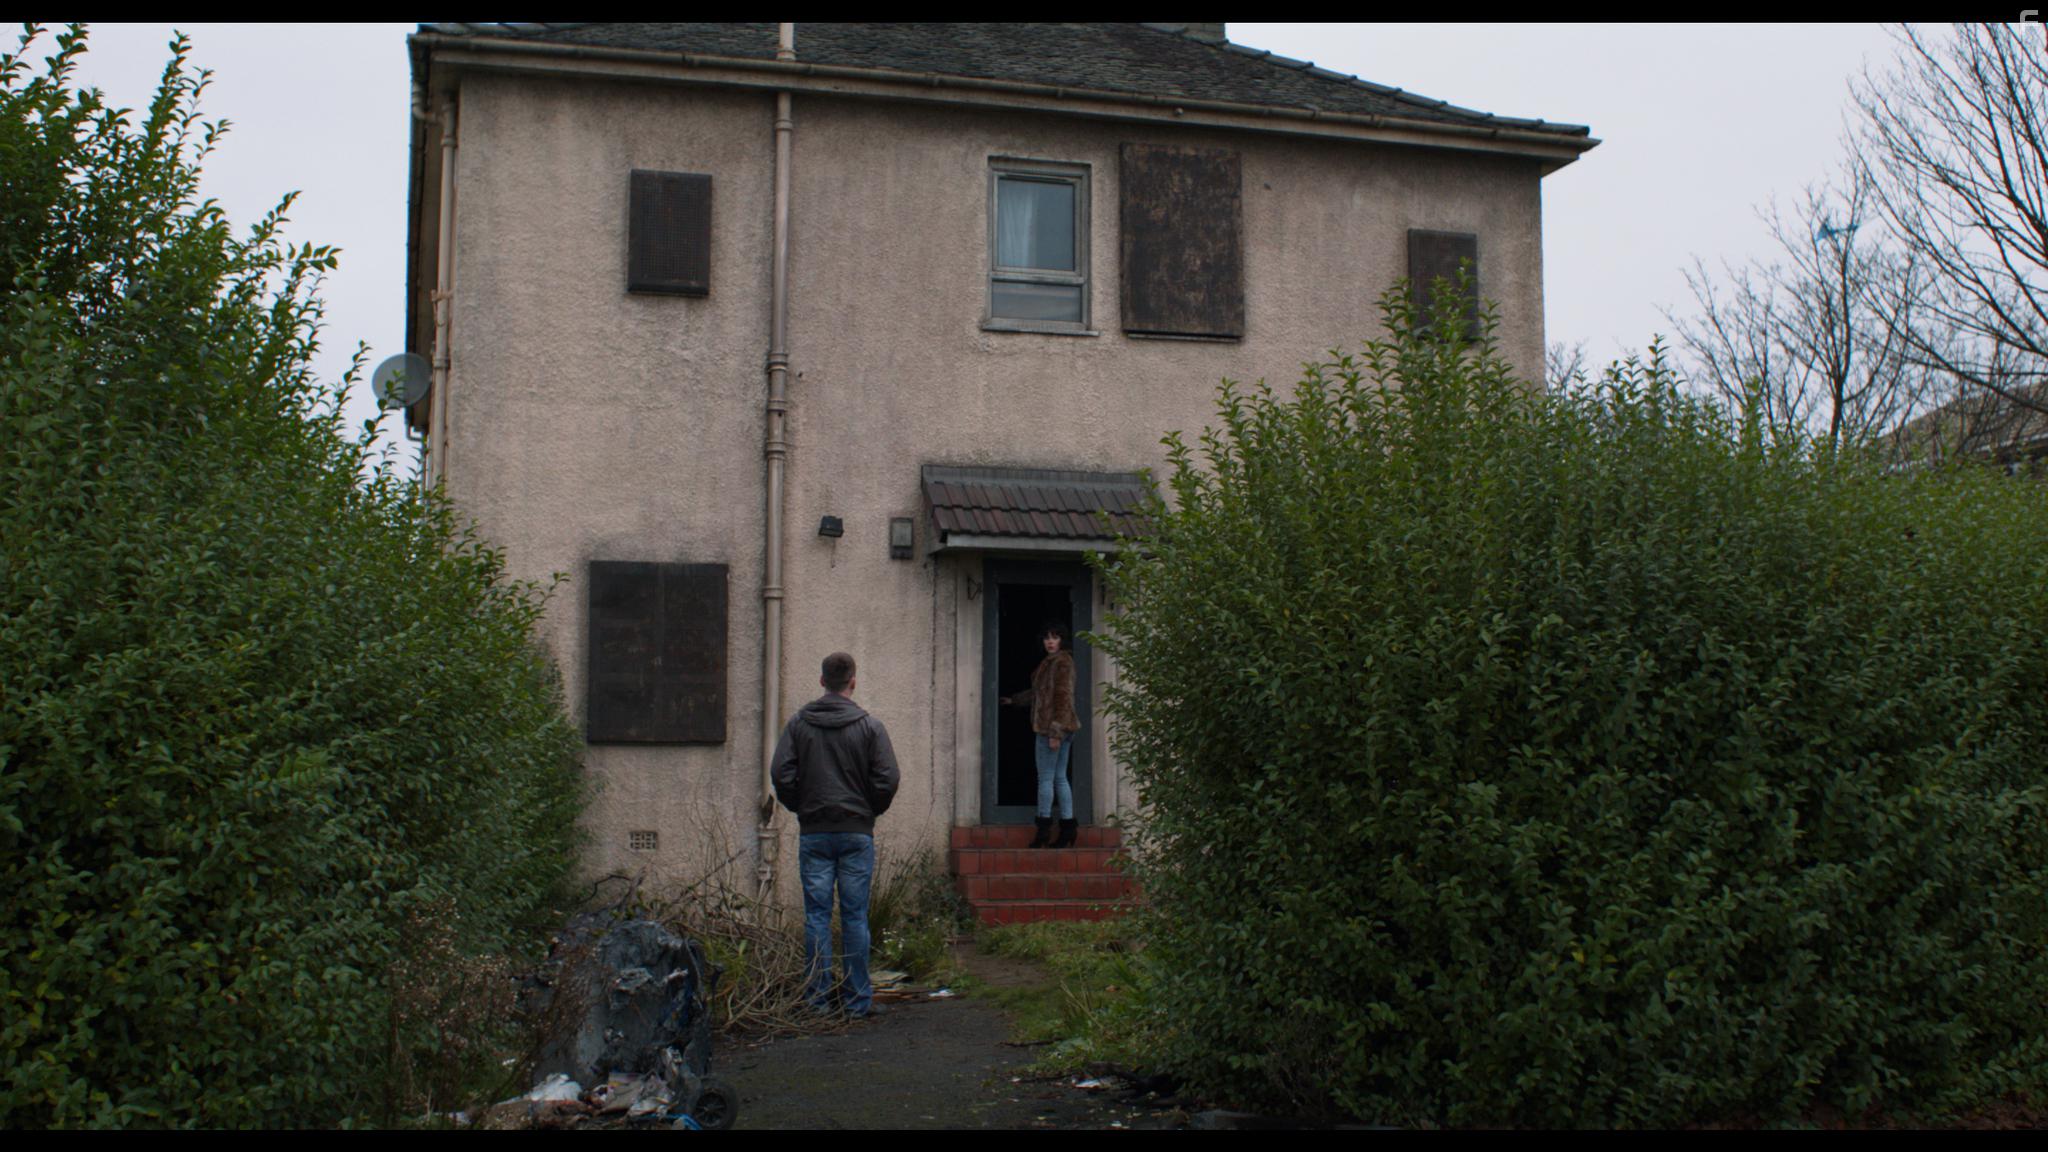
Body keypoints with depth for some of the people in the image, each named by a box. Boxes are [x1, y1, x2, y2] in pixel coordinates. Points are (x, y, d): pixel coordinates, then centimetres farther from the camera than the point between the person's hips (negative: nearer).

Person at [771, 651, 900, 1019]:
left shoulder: (798, 723, 2)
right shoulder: (870, 726, -3)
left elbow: (781, 774, -4)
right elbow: (887, 779, -8)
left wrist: (800, 807, 10)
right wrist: (870, 811, 9)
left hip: (813, 833, 1)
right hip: (857, 833, -1)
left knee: (817, 916, 5)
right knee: (855, 916, 3)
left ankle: (817, 999, 7)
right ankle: (859, 1000, 7)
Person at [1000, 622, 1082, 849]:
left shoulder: (1061, 662, -13)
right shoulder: (1052, 662, 18)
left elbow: (1062, 697, -19)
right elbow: (1040, 692, 31)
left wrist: (1055, 733, -22)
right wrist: (1014, 700, 41)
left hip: (1052, 727, -10)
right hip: (1064, 728, 10)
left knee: (1045, 778, -2)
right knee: (1060, 778, 10)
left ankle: (1044, 830, 3)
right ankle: (1067, 830, 10)